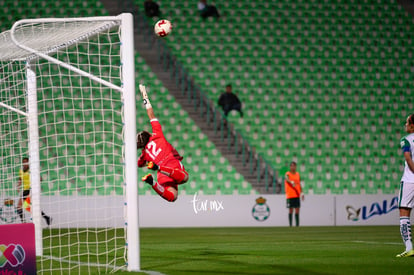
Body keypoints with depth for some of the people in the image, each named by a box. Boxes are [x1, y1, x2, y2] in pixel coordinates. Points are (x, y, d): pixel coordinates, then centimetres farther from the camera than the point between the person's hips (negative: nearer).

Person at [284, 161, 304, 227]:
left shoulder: (297, 174, 12)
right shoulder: (287, 174, -6)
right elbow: (287, 179, -30)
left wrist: (301, 193, 14)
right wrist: (292, 182, -51)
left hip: (297, 195, 5)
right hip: (290, 195, -5)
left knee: (297, 210, 3)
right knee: (291, 210, -3)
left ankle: (297, 225, 6)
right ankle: (290, 225, 1)